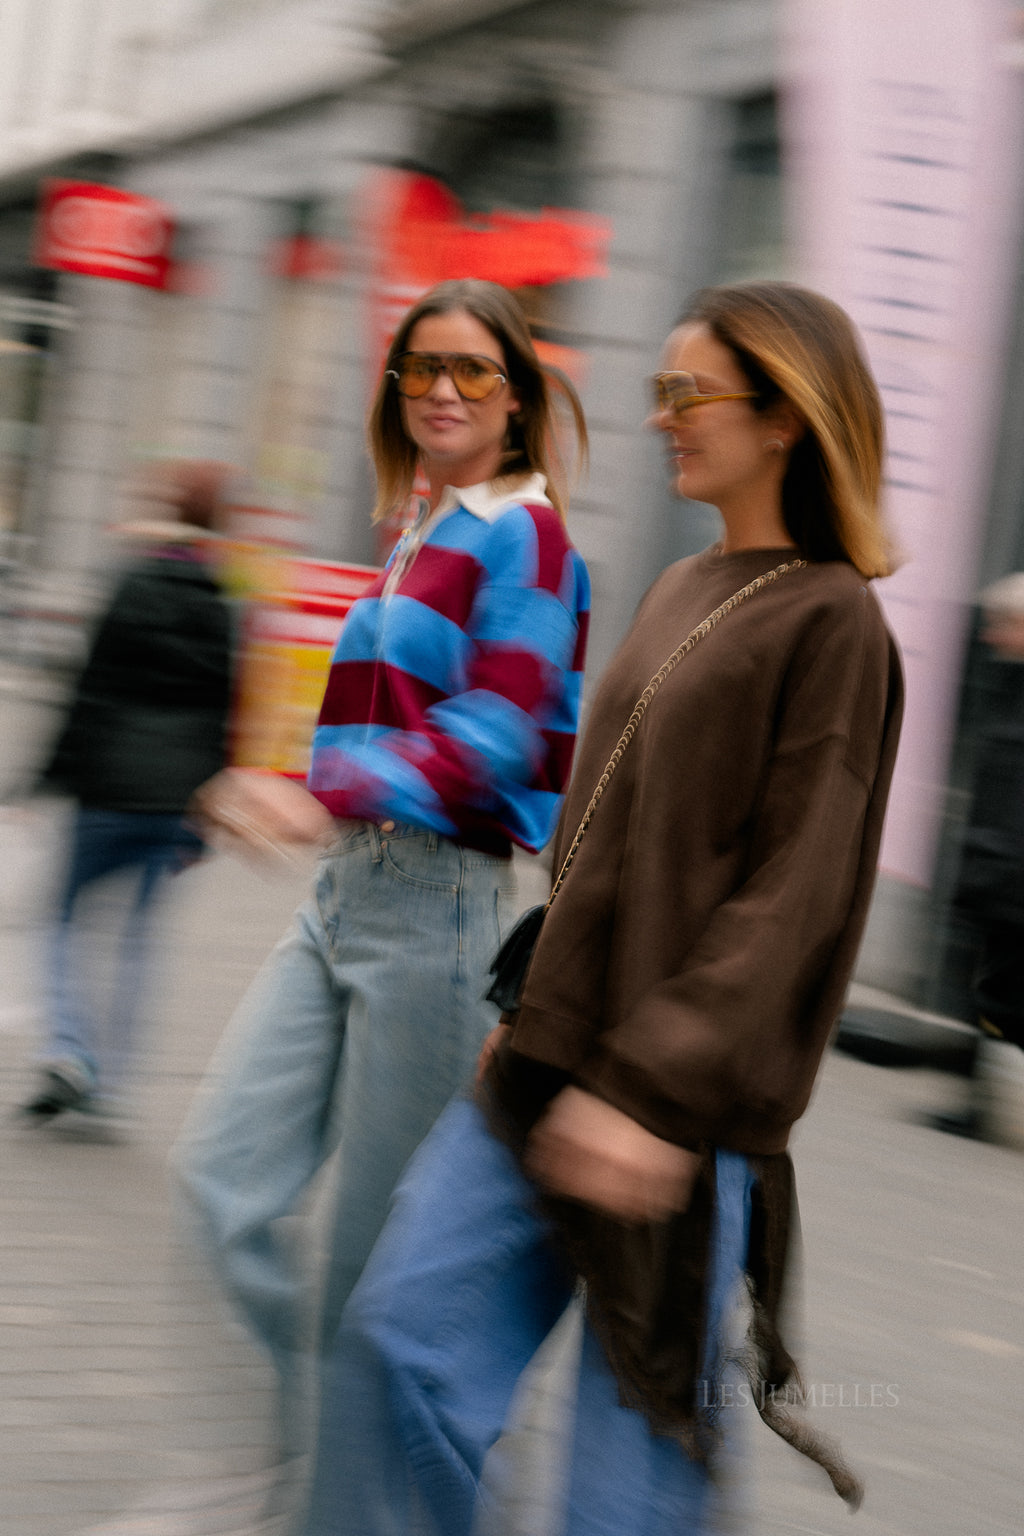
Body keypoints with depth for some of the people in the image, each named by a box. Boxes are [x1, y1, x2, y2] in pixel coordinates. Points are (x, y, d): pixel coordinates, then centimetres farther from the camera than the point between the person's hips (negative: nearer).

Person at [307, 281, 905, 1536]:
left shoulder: (830, 623, -10)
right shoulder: (682, 592, 14)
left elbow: (793, 896, -18)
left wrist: (655, 1086, -24)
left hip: (683, 1103, -7)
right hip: (555, 1058, 7)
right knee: (404, 1329, 3)